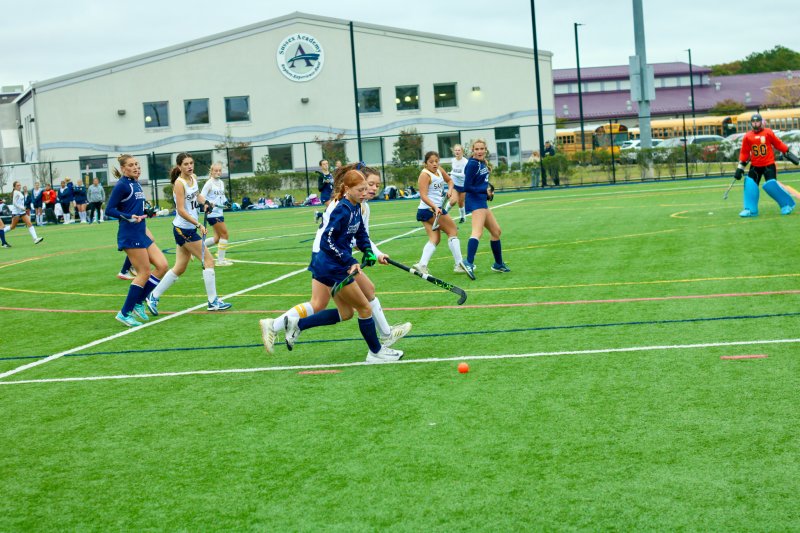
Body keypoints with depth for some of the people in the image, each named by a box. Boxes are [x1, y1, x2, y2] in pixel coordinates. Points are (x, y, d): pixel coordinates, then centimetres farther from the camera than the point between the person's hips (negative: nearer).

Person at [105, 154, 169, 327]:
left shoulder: (136, 184, 14)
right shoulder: (122, 185, -12)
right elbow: (109, 209, -15)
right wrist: (130, 217, -26)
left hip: (141, 234, 9)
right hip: (130, 235, -9)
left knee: (162, 265, 3)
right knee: (144, 272, -7)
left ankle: (138, 303, 12)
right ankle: (124, 313, 1)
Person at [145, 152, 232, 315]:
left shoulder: (193, 178, 7)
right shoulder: (179, 183, -17)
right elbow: (181, 210, -22)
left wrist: (204, 202, 6)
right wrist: (198, 224, -27)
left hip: (189, 228, 9)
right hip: (183, 228, -9)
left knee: (179, 268, 13)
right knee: (209, 260, -5)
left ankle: (153, 297, 21)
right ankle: (213, 302, 1)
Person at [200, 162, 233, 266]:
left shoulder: (221, 183, 13)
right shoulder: (209, 183, -10)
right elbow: (201, 197, -14)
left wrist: (225, 201, 1)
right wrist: (209, 203, -29)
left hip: (219, 212, 8)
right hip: (212, 213, -8)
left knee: (217, 238, 10)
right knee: (224, 234, -6)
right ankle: (220, 260, 2)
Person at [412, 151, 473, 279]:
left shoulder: (439, 170, 9)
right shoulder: (425, 175, -16)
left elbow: (449, 180, 28)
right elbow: (423, 196, -25)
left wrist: (451, 190, 6)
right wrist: (435, 207, -39)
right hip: (430, 209, -8)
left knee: (434, 239, 5)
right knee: (453, 231, 1)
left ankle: (422, 265, -8)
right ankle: (459, 264, 5)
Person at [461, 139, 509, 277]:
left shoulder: (483, 163, 12)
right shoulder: (472, 164, -14)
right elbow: (467, 187, -17)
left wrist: (489, 191, 6)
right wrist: (485, 190, -16)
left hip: (482, 201, 10)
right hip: (475, 200, -10)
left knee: (496, 231, 20)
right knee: (477, 232, -27)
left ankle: (499, 264, 31)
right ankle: (469, 263, -44)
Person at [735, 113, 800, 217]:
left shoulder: (768, 133, -5)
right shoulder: (747, 137, 2)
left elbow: (778, 144, 3)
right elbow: (744, 153, 7)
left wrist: (788, 154, 5)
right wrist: (740, 167, 4)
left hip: (769, 165, -4)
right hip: (755, 166, 4)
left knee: (771, 185, -13)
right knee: (750, 184, -4)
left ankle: (787, 204, 5)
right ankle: (750, 210, 7)